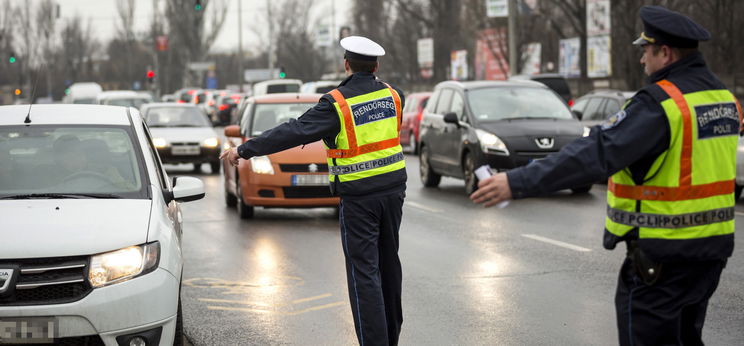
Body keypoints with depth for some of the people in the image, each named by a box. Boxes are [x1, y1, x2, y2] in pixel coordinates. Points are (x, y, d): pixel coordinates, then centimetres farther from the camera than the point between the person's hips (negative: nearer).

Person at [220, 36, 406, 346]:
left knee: (363, 271, -2)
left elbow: (293, 133, -19)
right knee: (388, 262, 18)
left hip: (359, 196, -6)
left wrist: (244, 150, -15)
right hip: (393, 188, 6)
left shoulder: (337, 104, -14)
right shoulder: (392, 94, 4)